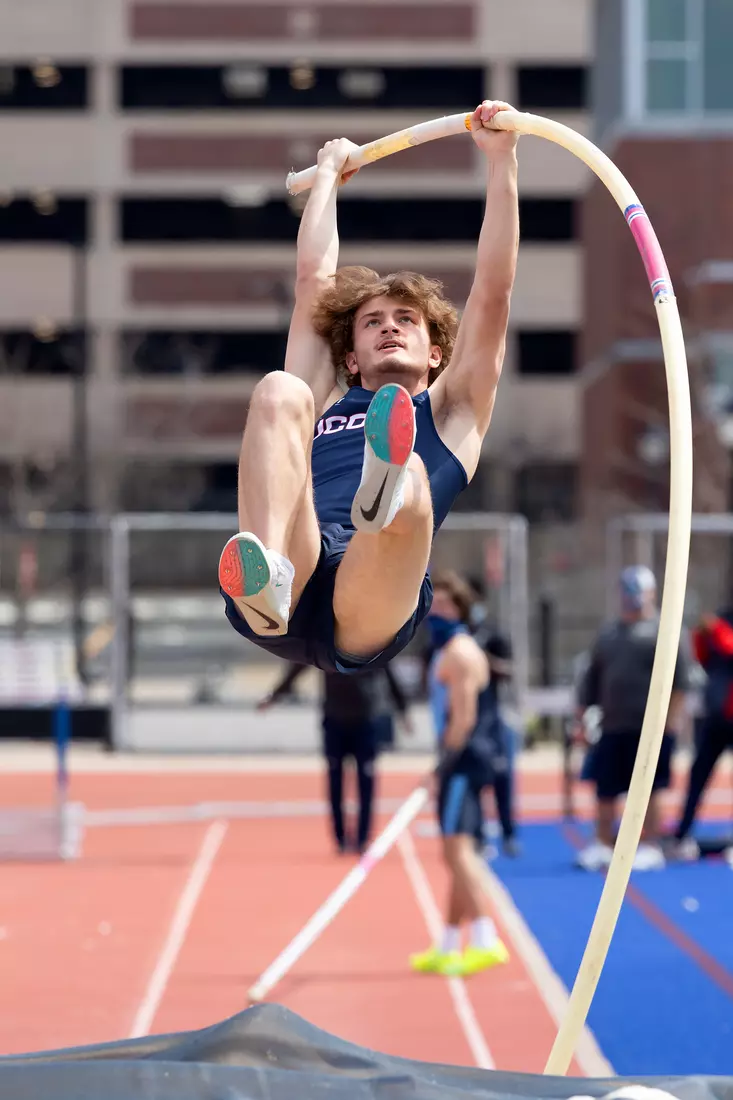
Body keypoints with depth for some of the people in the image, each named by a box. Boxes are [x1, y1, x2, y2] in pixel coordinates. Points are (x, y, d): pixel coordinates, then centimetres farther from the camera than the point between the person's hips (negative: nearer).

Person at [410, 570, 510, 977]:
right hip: (463, 760, 11)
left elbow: (463, 718, -20)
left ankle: (486, 942, -19)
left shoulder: (459, 653, -13)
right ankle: (447, 949, 21)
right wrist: (445, 765, 19)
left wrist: (446, 761, -19)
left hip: (464, 760, -11)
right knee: (458, 853, 14)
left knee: (458, 848, -14)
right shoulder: (451, 650, 19)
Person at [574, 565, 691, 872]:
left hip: (650, 728, -5)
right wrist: (581, 714, 15)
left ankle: (650, 847, 6)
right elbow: (592, 679, 19)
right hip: (612, 728, 5)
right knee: (605, 789, 6)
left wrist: (674, 715, -14)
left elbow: (680, 677, -7)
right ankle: (602, 846, 16)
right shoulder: (608, 634, 16)